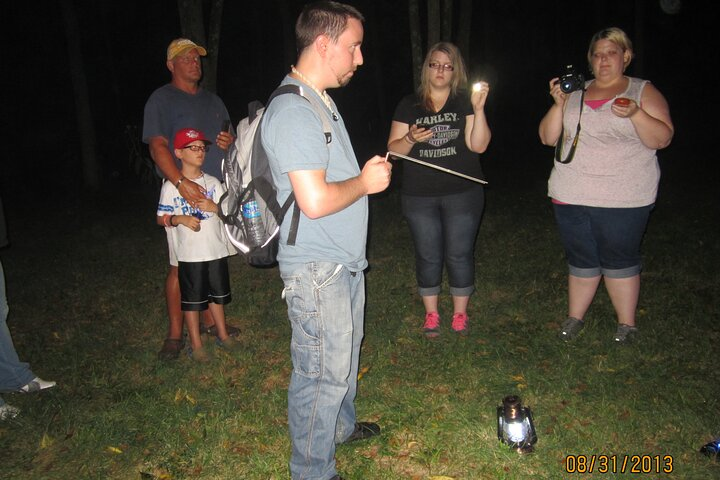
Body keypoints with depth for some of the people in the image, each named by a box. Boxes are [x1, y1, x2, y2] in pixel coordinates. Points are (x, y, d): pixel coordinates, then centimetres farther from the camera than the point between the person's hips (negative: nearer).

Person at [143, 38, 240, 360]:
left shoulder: (213, 100, 20)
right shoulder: (161, 99, 0)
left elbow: (229, 137, 26)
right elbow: (157, 146, -12)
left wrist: (229, 142, 0)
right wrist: (181, 182, -26)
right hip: (183, 196, -6)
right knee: (180, 266, -6)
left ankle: (210, 321, 23)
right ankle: (175, 334, 4)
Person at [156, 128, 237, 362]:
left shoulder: (213, 182, 4)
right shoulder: (171, 186, -6)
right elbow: (161, 218, -2)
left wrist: (214, 207, -14)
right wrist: (181, 219, -19)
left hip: (216, 250, 4)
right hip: (189, 254, -3)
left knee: (216, 295, 17)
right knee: (192, 300, 7)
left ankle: (223, 335, 33)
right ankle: (196, 344, 20)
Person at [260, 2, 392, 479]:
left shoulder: (321, 101, 13)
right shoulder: (293, 111, -22)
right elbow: (315, 200, -29)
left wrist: (368, 171, 9)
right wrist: (365, 182, -14)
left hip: (345, 261, 11)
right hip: (317, 269, -10)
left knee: (346, 352, 25)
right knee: (323, 372, 2)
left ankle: (342, 425, 47)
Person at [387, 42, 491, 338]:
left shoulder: (465, 102, 1)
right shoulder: (409, 105, 4)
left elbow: (478, 145, -10)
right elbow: (394, 149, 1)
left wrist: (479, 110, -23)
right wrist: (410, 138, -19)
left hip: (462, 194, -1)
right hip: (419, 196, 1)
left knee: (460, 255, 5)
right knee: (428, 256, 9)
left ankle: (460, 313, 23)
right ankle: (431, 314, 24)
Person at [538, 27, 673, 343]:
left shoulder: (643, 91, 3)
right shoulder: (575, 94, 11)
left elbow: (662, 139, -6)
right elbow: (547, 137, 6)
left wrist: (635, 113, -22)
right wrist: (559, 104, -8)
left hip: (623, 199, -3)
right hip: (571, 197, 3)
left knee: (619, 261, 5)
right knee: (581, 260, 12)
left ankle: (627, 323, 22)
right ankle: (575, 317, 28)